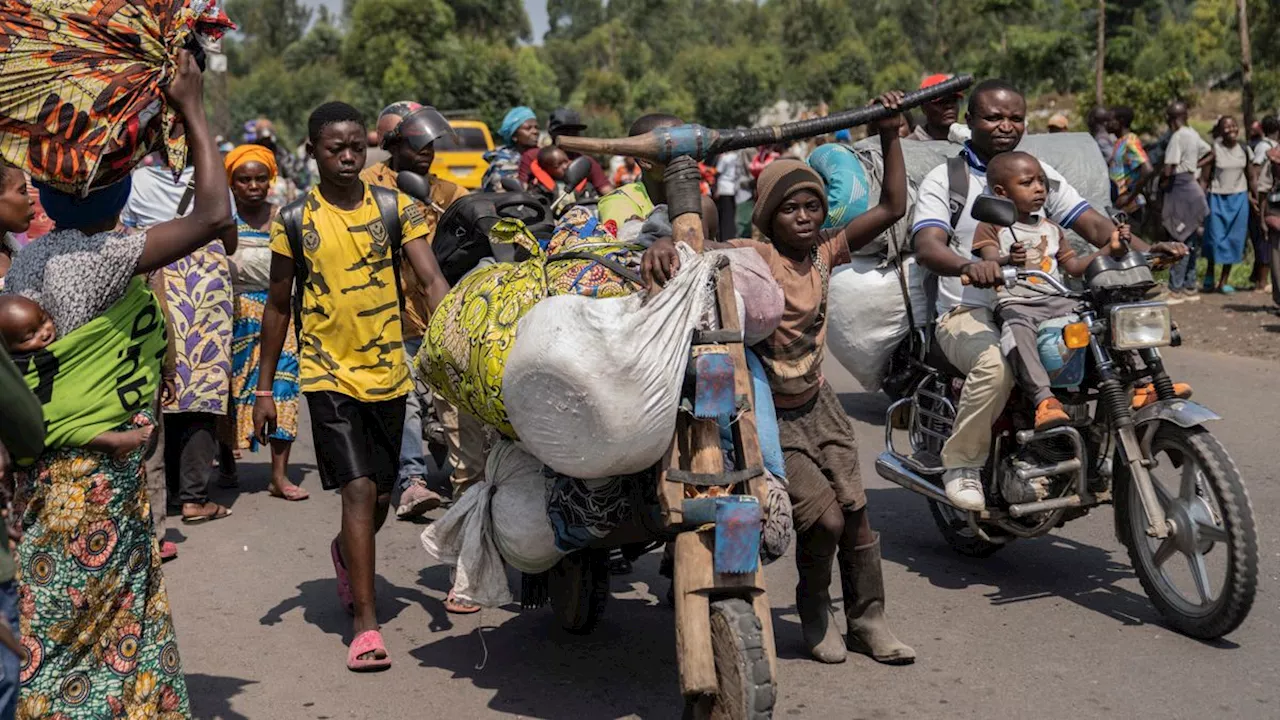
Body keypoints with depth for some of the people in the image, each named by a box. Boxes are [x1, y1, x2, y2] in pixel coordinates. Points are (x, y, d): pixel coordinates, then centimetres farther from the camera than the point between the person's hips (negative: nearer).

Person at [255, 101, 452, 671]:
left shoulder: (395, 208, 0)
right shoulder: (294, 220, -1)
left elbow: (431, 280, -9)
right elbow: (278, 306, 6)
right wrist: (264, 388, 6)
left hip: (387, 372, 2)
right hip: (327, 373, -2)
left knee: (381, 497, 14)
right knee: (359, 488, -14)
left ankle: (347, 553, 48)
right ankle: (365, 624, -6)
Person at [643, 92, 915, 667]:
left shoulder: (823, 253, 0)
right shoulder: (753, 255, -16)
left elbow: (893, 208, 2)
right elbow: (700, 248, -31)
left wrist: (890, 135, -5)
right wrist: (663, 244, -54)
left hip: (816, 405, 6)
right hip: (768, 414, -6)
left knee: (855, 512, 6)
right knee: (824, 518, -12)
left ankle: (867, 619, 25)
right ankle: (813, 610, 17)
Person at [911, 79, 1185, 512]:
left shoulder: (1042, 173, 16)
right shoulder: (945, 179, 2)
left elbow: (1093, 225, 6)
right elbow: (927, 246, -15)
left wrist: (1146, 250, -14)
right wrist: (968, 266, -39)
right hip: (969, 312, -5)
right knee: (996, 364, -37)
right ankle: (961, 465, -16)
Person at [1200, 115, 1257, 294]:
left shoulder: (1244, 150, 3)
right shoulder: (1214, 150, -8)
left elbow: (1251, 177, 11)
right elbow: (1204, 179, -8)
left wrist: (1254, 197, 9)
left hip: (1239, 199, 3)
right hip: (1217, 198, -3)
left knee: (1234, 239, 3)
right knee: (1216, 238, -2)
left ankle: (1224, 281, 12)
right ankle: (1209, 274, 22)